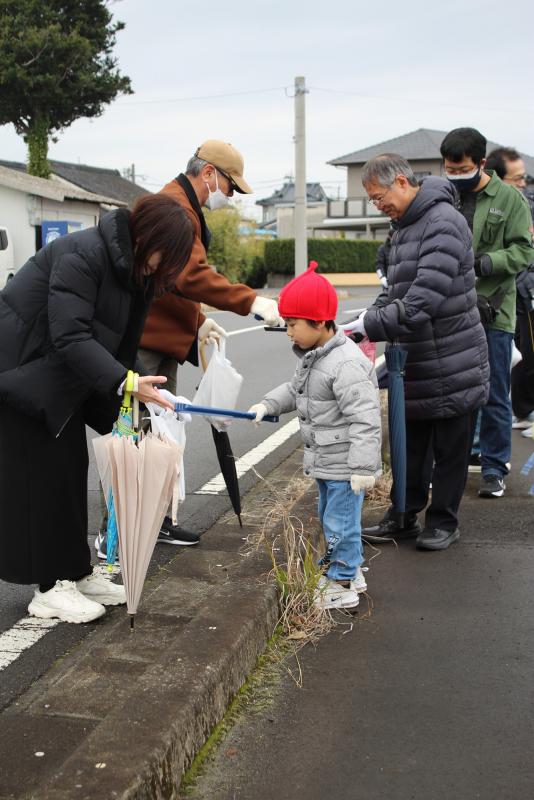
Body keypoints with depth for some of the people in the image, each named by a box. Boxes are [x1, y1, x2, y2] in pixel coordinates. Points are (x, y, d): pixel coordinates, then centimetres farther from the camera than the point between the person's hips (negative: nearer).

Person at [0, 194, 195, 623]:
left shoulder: (135, 270, 2)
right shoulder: (82, 254, -25)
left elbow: (122, 344, 4)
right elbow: (70, 336, -32)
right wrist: (124, 382, -40)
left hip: (60, 381, 9)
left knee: (71, 471, 10)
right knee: (40, 477, -5)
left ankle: (75, 573, 20)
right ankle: (50, 587, 4)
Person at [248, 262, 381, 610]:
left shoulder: (346, 364, -26)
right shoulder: (313, 357, 6)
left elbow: (364, 419, -28)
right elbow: (295, 390, 24)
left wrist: (363, 467, -28)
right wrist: (268, 404, 9)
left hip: (345, 466, -10)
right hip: (327, 463, 10)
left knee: (340, 522, 1)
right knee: (330, 518, 22)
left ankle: (342, 587, 15)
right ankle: (350, 571, 39)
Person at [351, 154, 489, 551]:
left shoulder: (443, 223, -20)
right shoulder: (404, 226, 12)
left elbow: (423, 301, -29)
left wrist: (369, 324, -25)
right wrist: (367, 319, 0)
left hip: (452, 364, -9)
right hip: (416, 363, 9)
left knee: (449, 450, 7)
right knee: (410, 447, 16)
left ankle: (443, 522, 20)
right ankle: (404, 518, 27)